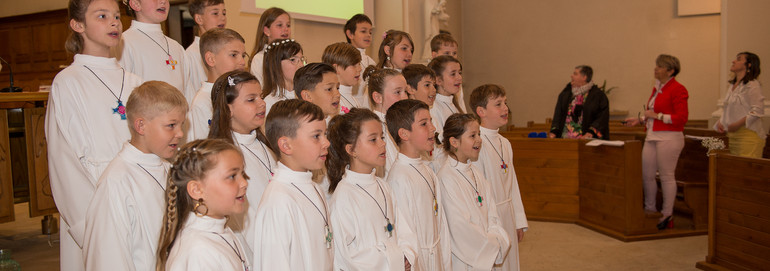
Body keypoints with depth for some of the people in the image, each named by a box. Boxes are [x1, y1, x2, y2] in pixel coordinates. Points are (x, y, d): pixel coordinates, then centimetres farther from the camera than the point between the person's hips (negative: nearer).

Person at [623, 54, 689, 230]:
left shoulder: (677, 89, -10)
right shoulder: (657, 88, 16)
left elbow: (681, 118, -16)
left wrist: (657, 115, -16)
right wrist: (640, 120, 17)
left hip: (669, 138, -8)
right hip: (652, 136, 9)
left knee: (666, 176, -2)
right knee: (647, 174, 9)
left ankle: (667, 215, 7)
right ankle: (650, 209, 21)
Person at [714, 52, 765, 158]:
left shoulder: (752, 85, -10)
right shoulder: (731, 86, 16)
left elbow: (757, 111, -16)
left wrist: (737, 125, -19)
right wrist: (720, 122, 5)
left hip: (749, 135, -8)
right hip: (732, 135, 8)